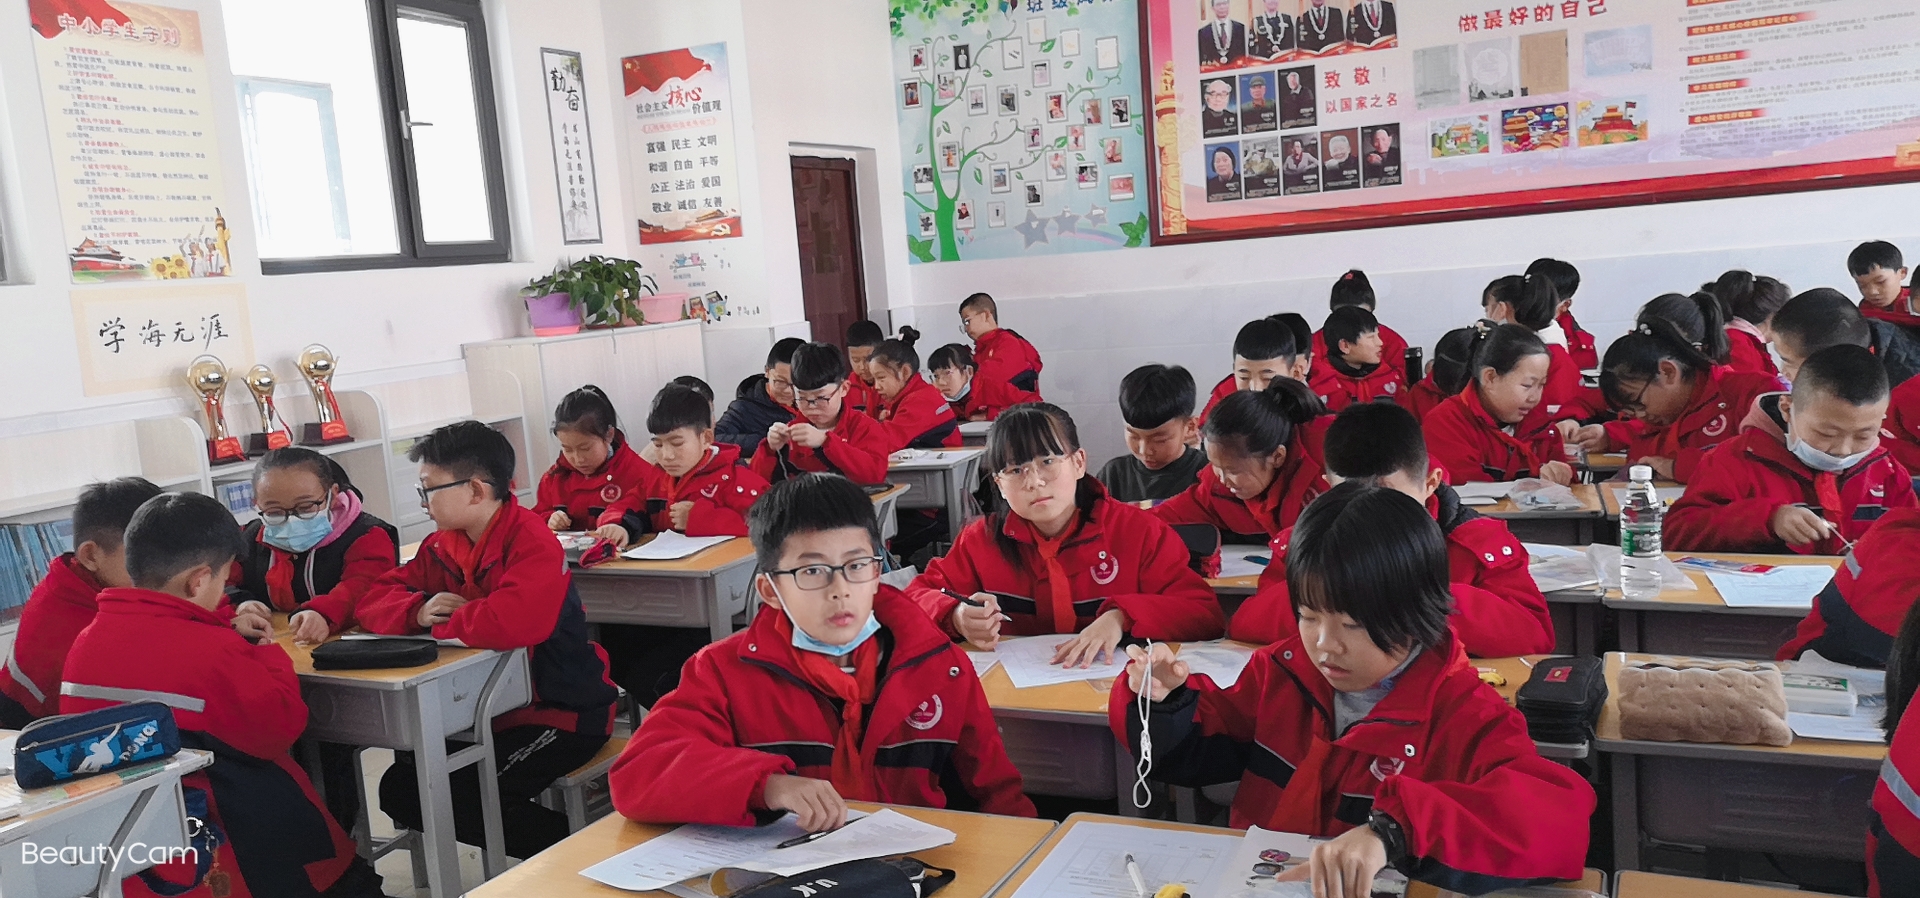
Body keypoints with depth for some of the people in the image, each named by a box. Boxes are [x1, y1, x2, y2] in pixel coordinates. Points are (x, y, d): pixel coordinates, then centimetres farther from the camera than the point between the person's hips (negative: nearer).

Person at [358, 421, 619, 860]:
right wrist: (419, 610, -16)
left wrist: (442, 623, -19)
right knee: (400, 790, 3)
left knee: (462, 799, -22)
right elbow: (376, 600, 8)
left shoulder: (532, 541, -22)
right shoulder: (441, 546, 3)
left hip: (563, 712, -9)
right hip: (488, 710, 9)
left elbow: (511, 622, -40)